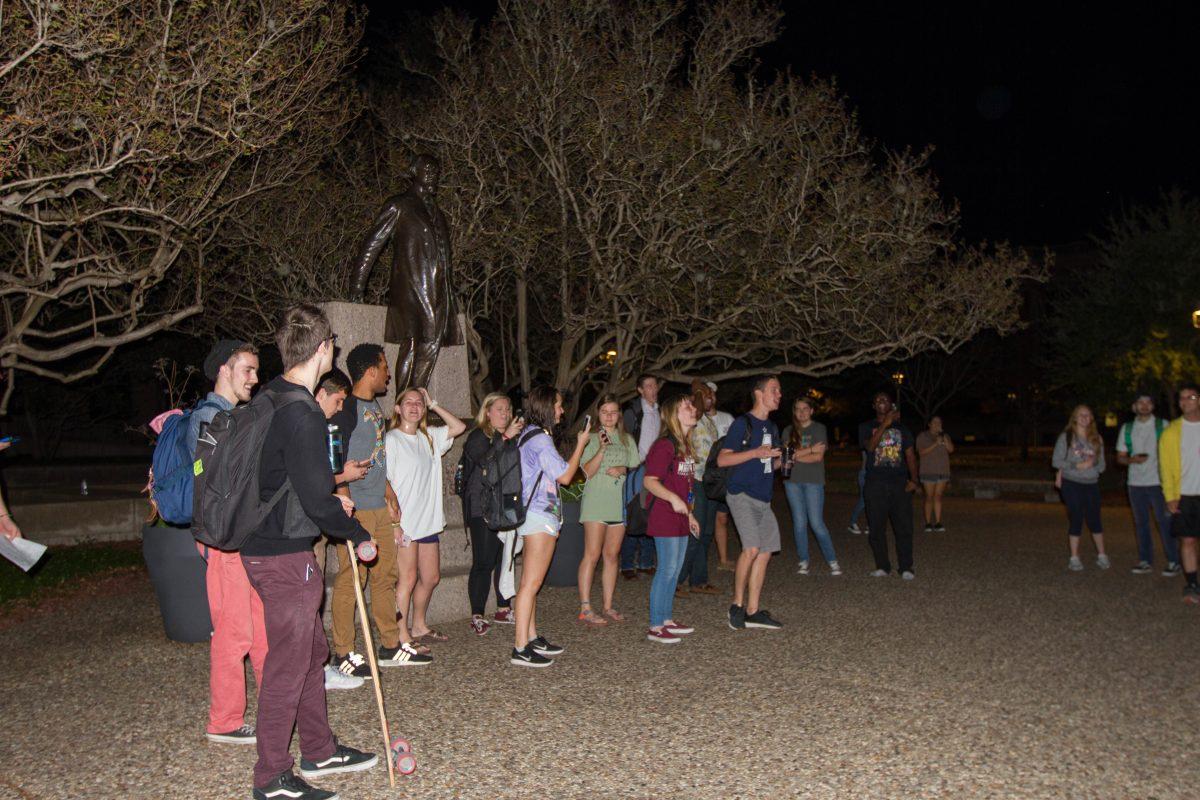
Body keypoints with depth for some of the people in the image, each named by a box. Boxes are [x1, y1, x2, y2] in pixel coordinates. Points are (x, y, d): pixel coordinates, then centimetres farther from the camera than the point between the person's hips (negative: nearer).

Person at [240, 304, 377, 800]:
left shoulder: (269, 400, 8)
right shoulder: (300, 413, -23)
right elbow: (317, 501, -23)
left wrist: (329, 499, 21)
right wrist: (359, 535, -8)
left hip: (266, 546, 10)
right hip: (285, 557, -10)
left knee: (312, 651, 20)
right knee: (288, 664, 1)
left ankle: (319, 752, 34)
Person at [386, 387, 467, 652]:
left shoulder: (429, 437, 13)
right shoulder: (392, 439, -8)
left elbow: (459, 427, 14)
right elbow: (385, 483, -13)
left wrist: (433, 404, 9)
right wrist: (394, 521, -19)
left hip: (428, 521, 7)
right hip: (404, 522, -7)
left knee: (431, 577, 13)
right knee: (408, 578, -8)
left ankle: (418, 627, 29)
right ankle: (403, 639, -2)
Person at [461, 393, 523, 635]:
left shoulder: (512, 437, 17)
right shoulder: (478, 437, -5)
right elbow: (486, 461, -24)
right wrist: (506, 438, -29)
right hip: (483, 510, -7)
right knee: (483, 562, -7)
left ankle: (503, 609, 21)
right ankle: (477, 616, -1)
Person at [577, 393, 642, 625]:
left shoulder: (627, 440, 14)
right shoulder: (592, 439, -1)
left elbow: (637, 467, 16)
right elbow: (588, 471, -10)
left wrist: (624, 470, -5)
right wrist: (602, 449, -23)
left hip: (619, 502, 5)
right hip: (596, 502, -5)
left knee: (612, 555, 8)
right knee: (592, 554, -8)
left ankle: (608, 606, 15)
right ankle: (585, 608, -7)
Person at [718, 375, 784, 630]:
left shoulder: (771, 428, 17)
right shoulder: (742, 423, -7)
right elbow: (722, 459, -12)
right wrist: (756, 452, -19)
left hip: (763, 498, 8)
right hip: (742, 494, -8)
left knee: (765, 551, 5)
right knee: (752, 548, -19)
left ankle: (753, 612, 12)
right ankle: (737, 604, -3)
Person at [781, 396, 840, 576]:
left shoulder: (819, 429, 1)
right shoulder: (789, 431, 10)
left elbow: (818, 457, -8)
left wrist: (796, 456, -6)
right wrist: (810, 450, -9)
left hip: (813, 481, -3)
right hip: (793, 481, 3)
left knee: (816, 523, -7)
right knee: (799, 523, 5)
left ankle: (832, 562, 5)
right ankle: (803, 562, 14)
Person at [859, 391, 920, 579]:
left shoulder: (901, 428, 14)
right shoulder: (866, 427, 7)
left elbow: (910, 455, 12)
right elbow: (870, 446, -12)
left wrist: (913, 479, -1)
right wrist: (885, 424, -18)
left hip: (900, 483, 1)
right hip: (875, 484, -1)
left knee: (904, 527, -3)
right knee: (876, 528, 1)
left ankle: (906, 568, 5)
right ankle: (882, 567, 11)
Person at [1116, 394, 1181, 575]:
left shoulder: (1163, 425, 1)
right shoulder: (1127, 428, 9)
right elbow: (1120, 457, 12)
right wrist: (1132, 459, -10)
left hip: (1159, 482, -3)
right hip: (1136, 483, 3)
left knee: (1164, 521, -5)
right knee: (1141, 522, 7)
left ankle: (1173, 562, 3)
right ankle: (1146, 561, 15)